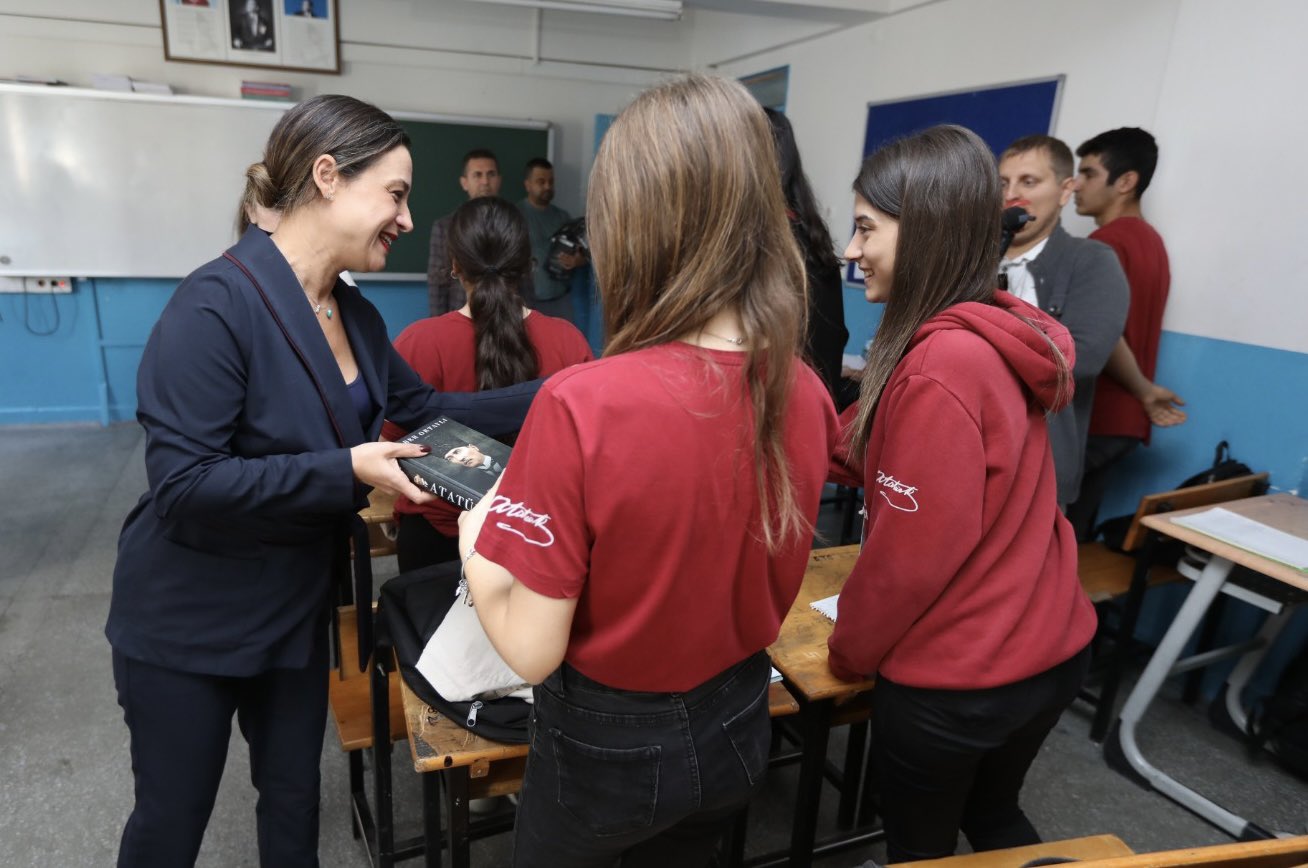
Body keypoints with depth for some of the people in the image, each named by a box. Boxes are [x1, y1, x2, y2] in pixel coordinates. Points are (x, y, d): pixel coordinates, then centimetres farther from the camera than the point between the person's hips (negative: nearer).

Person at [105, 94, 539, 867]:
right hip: (186, 623, -6)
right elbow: (182, 482, -28)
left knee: (294, 797, 22)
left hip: (296, 611, 7)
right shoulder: (217, 303, -26)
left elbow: (427, 409, 6)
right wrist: (347, 472, -30)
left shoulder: (355, 314, -1)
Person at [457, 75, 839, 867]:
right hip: (739, 724, 4)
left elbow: (531, 648, -21)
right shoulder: (806, 394, -13)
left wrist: (475, 530, -6)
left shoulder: (583, 405, -31)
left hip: (608, 741, -3)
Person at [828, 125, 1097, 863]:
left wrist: (849, 650, -6)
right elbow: (885, 460, 6)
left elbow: (911, 554, -22)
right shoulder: (999, 334, 1)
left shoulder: (940, 367, -28)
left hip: (957, 676, -8)